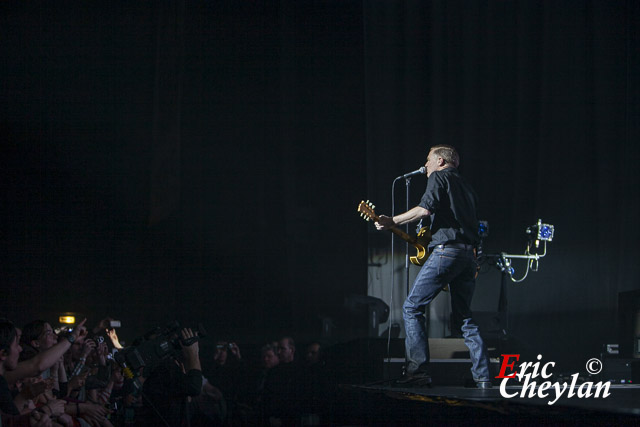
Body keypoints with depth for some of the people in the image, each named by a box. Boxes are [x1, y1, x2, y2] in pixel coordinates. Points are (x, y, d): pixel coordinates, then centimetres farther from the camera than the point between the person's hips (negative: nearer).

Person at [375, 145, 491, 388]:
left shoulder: (439, 177, 3)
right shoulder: (466, 187, 27)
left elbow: (425, 209, -14)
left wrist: (392, 222, -7)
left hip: (446, 250, -8)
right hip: (469, 254, 8)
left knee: (412, 308, -3)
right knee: (464, 317, 13)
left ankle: (418, 372, -12)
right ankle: (482, 377, 5)